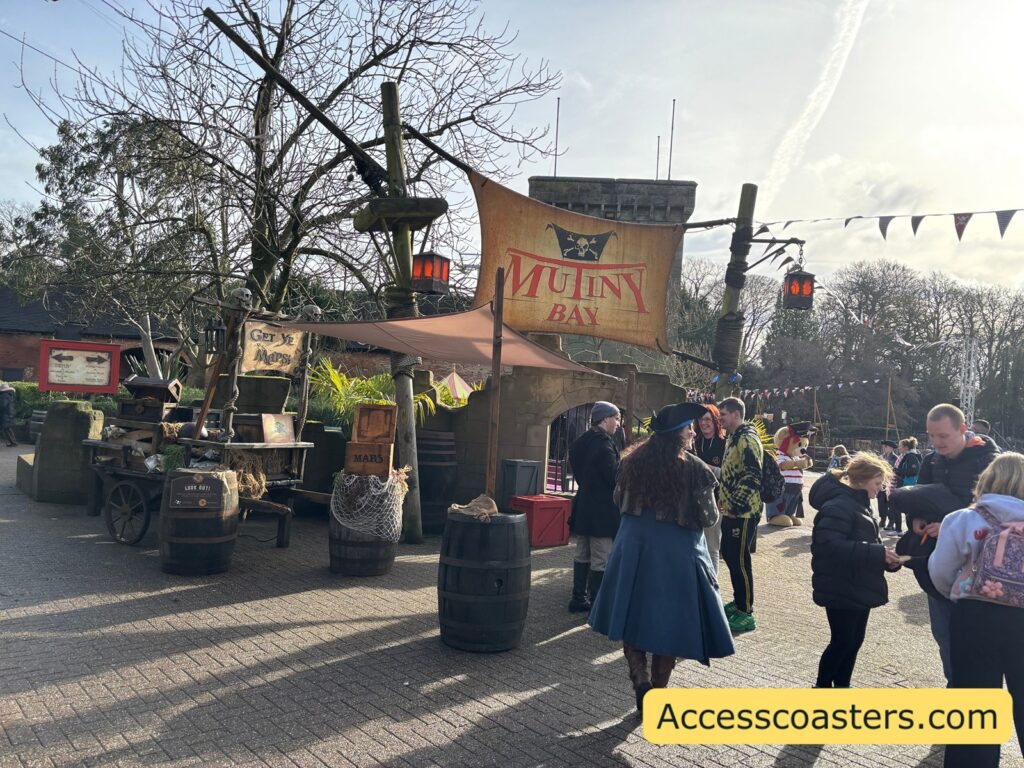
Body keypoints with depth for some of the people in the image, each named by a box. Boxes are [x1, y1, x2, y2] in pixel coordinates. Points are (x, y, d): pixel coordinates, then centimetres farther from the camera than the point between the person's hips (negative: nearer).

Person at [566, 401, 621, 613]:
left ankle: (578, 599, 24)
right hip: (602, 510, -9)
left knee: (582, 556, 16)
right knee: (601, 561, -1)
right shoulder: (604, 443, -18)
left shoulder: (581, 442, 9)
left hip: (583, 506, 9)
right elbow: (614, 477, -19)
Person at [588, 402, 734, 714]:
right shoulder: (695, 469, -13)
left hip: (633, 549, 3)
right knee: (669, 625, 11)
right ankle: (657, 693, 19)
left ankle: (640, 679, 1)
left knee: (632, 619, 15)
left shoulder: (634, 461, -1)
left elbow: (620, 501, 12)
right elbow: (708, 518, -8)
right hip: (677, 554, -3)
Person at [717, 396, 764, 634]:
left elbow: (752, 475, -23)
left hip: (743, 512, -10)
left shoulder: (747, 438, -16)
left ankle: (746, 614, 4)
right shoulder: (733, 438, 15)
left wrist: (737, 504, -22)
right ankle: (739, 601, 31)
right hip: (731, 509, 10)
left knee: (740, 561, -4)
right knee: (730, 556, 17)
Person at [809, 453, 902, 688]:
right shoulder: (839, 506, -19)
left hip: (859, 588, 10)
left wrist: (886, 558, -1)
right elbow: (830, 545, -30)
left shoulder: (860, 503, 14)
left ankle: (842, 685, 29)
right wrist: (877, 554, -30)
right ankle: (822, 686, 16)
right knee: (842, 642, 0)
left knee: (854, 640, 16)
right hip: (841, 590, -10)